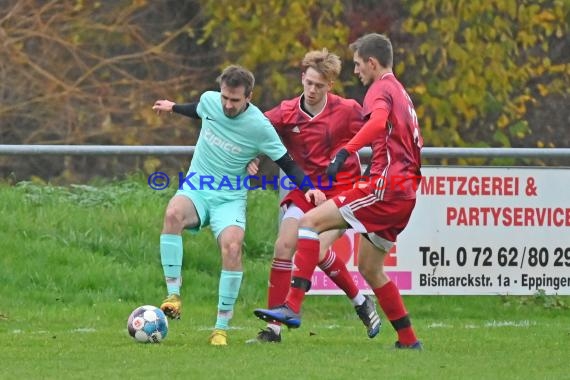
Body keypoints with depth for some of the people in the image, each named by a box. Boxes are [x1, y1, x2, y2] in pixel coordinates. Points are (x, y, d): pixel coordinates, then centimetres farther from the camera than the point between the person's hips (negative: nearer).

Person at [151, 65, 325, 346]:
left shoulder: (259, 127, -14)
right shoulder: (210, 101, -3)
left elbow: (287, 164, -6)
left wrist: (309, 187, -22)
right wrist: (173, 108, 41)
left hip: (230, 198, -2)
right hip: (196, 188, 3)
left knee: (232, 247, -30)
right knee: (173, 213, -34)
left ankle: (221, 326, -18)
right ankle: (173, 294, -31)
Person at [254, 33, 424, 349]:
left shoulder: (381, 89, -5)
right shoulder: (401, 93, 25)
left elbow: (378, 121, -28)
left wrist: (345, 153, -35)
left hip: (385, 188, -10)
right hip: (405, 195, 10)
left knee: (311, 221, -14)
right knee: (369, 268, 19)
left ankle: (292, 307, -25)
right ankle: (408, 340, 20)